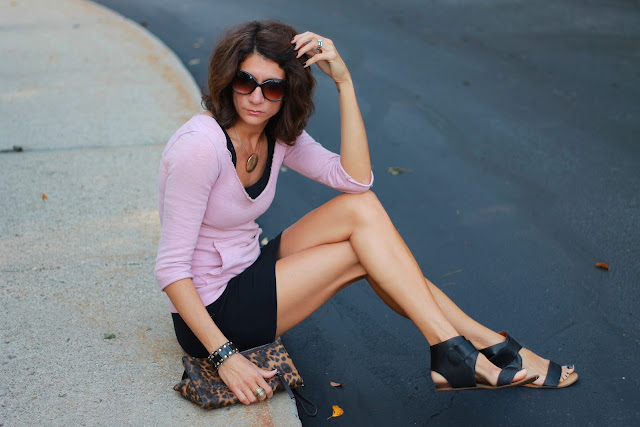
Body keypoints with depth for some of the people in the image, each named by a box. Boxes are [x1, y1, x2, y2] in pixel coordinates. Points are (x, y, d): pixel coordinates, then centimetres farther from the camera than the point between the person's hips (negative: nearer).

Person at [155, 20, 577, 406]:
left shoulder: (277, 136, -2)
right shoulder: (201, 145, -24)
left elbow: (356, 178, -15)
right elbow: (171, 266, -23)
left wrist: (344, 81, -20)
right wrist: (225, 356, -27)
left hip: (247, 273, 7)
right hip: (209, 315, -7)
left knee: (360, 206, -11)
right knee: (365, 247, -13)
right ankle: (485, 348, -2)